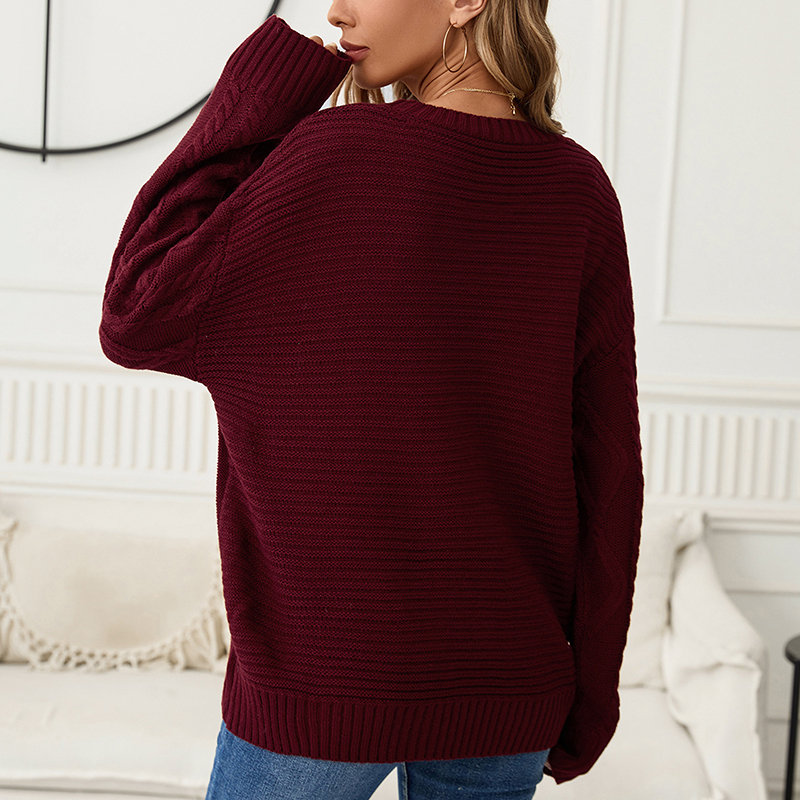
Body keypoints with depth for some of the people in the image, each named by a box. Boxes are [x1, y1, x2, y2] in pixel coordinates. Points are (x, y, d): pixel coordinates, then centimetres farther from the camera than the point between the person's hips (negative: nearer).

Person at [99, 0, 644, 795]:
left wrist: (251, 99, -7)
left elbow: (135, 320, -10)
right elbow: (608, 472, -4)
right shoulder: (579, 192, -5)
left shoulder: (335, 155, -17)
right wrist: (589, 694, 6)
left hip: (322, 677, -3)